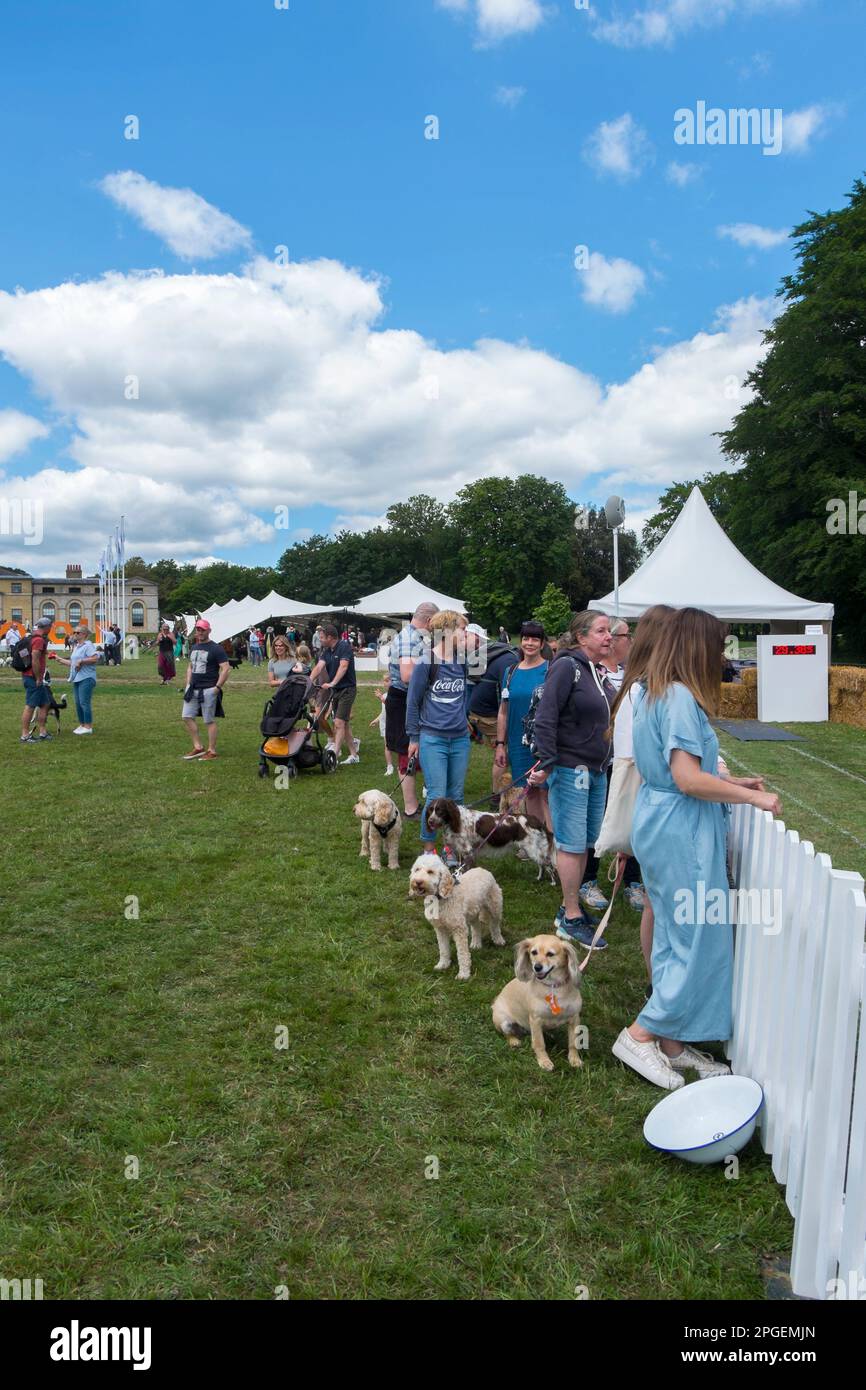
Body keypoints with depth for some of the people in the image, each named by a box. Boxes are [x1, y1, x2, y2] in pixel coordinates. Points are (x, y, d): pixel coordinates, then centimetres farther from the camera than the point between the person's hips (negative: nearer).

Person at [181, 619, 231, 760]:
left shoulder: (215, 649, -9)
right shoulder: (193, 647, 14)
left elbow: (226, 668, -14)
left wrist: (217, 687, -17)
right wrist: (188, 684, 13)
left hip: (208, 690, -7)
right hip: (193, 689, 8)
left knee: (209, 721, -2)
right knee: (187, 717, 4)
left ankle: (212, 751, 7)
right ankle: (198, 747, 14)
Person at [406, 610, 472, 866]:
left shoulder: (462, 661, 6)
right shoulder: (426, 664, -8)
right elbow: (413, 702, -2)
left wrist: (462, 718, 13)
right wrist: (413, 737, 0)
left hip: (460, 739, 5)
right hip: (433, 739, -5)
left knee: (456, 796, 9)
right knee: (437, 797, -5)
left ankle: (451, 848, 20)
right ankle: (428, 847, 12)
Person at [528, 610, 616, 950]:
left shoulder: (601, 674, 13)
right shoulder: (566, 667, -12)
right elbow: (545, 719, -17)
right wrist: (547, 765, -21)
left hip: (597, 771, 9)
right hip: (569, 769, -8)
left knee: (584, 842, 14)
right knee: (571, 843, -3)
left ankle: (569, 908, 26)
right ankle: (572, 921, 6)